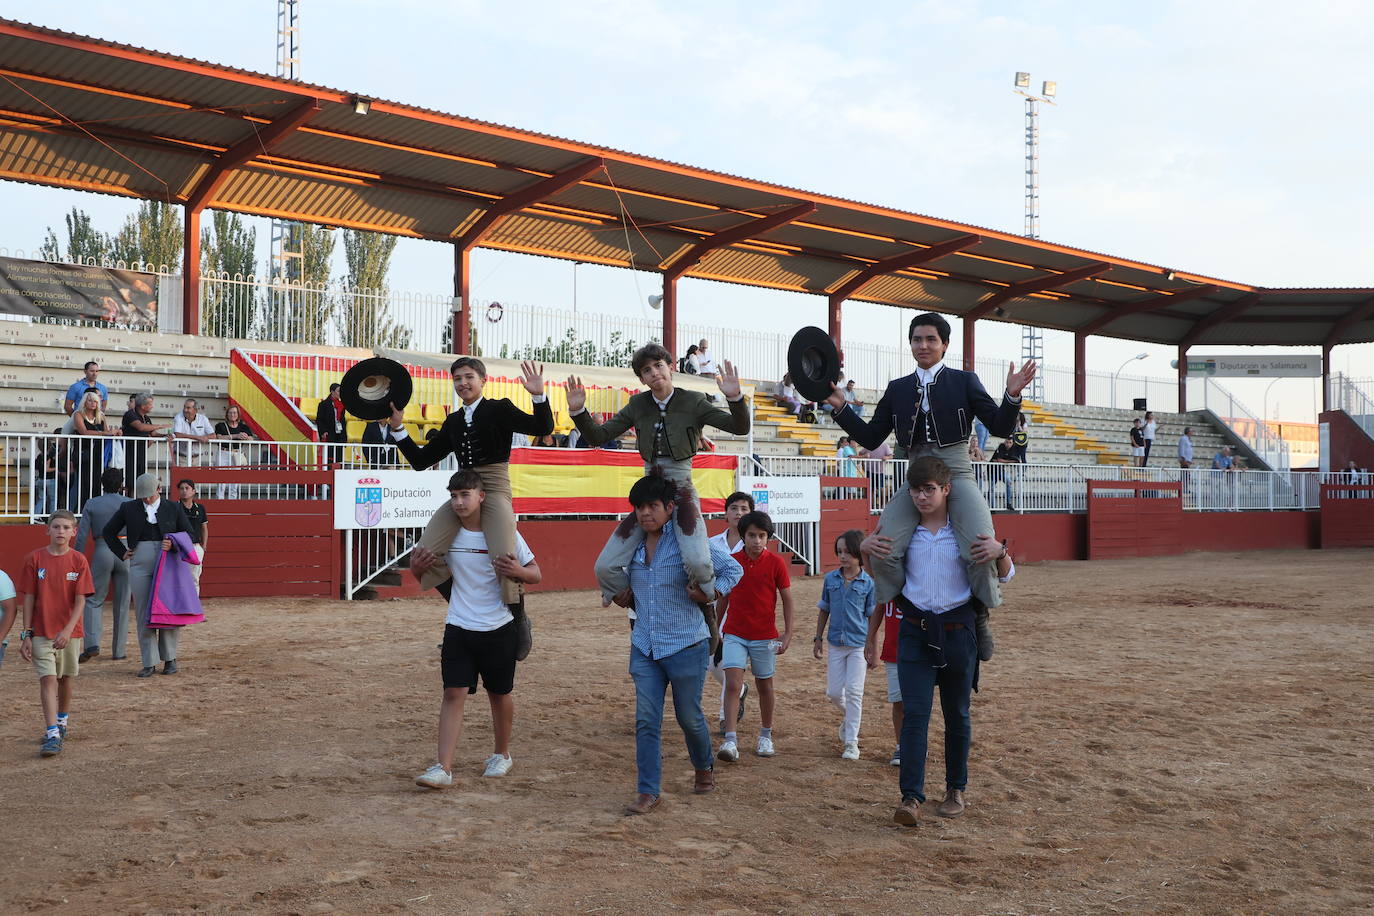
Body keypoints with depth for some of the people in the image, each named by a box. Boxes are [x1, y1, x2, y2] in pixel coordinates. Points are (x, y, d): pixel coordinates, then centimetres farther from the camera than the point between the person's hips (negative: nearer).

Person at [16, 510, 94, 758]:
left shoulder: (78, 561, -5)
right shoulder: (34, 559, -4)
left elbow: (80, 601, -8)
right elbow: (29, 599, -1)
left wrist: (68, 630, -20)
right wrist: (26, 634, -3)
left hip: (70, 633, 1)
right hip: (41, 632, -1)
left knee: (66, 679, 14)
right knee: (48, 680, -10)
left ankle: (62, 721, 37)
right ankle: (52, 735, -11)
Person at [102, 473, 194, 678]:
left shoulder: (173, 508, 7)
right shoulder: (128, 508, 9)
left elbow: (189, 534, 11)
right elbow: (108, 531, 19)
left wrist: (174, 545, -8)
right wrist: (122, 552, 9)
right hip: (140, 566, 1)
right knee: (143, 614, 0)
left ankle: (169, 659, 14)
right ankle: (149, 663, 4)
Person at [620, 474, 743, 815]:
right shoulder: (634, 546, 6)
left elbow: (733, 569, -1)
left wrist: (711, 592, -16)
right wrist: (625, 596, 6)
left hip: (686, 645, -4)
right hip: (644, 647, 4)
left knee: (689, 716, 10)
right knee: (646, 721, -2)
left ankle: (704, 769, 37)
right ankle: (648, 792, 4)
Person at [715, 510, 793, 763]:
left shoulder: (776, 563, -6)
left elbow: (787, 599, -1)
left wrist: (788, 634, -5)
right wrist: (716, 629, 13)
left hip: (765, 636, -1)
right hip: (734, 634, 1)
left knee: (765, 685, 11)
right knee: (733, 684, -11)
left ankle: (765, 736, 28)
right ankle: (731, 741, -13)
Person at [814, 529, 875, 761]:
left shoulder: (868, 583, -5)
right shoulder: (830, 579, 3)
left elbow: (872, 617, 0)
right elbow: (823, 611, 12)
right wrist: (818, 639, 10)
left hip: (859, 644, -3)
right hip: (836, 643, 3)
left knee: (853, 691, -4)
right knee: (833, 693, 6)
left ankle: (851, 742, 4)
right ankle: (850, 716, 37)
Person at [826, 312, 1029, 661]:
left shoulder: (964, 381, 8)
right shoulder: (897, 389, 15)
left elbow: (1001, 428, 4)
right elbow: (870, 438, 15)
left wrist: (1012, 396, -13)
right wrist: (840, 407, 6)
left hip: (957, 475, -2)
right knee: (881, 551, -21)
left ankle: (981, 615, -1)